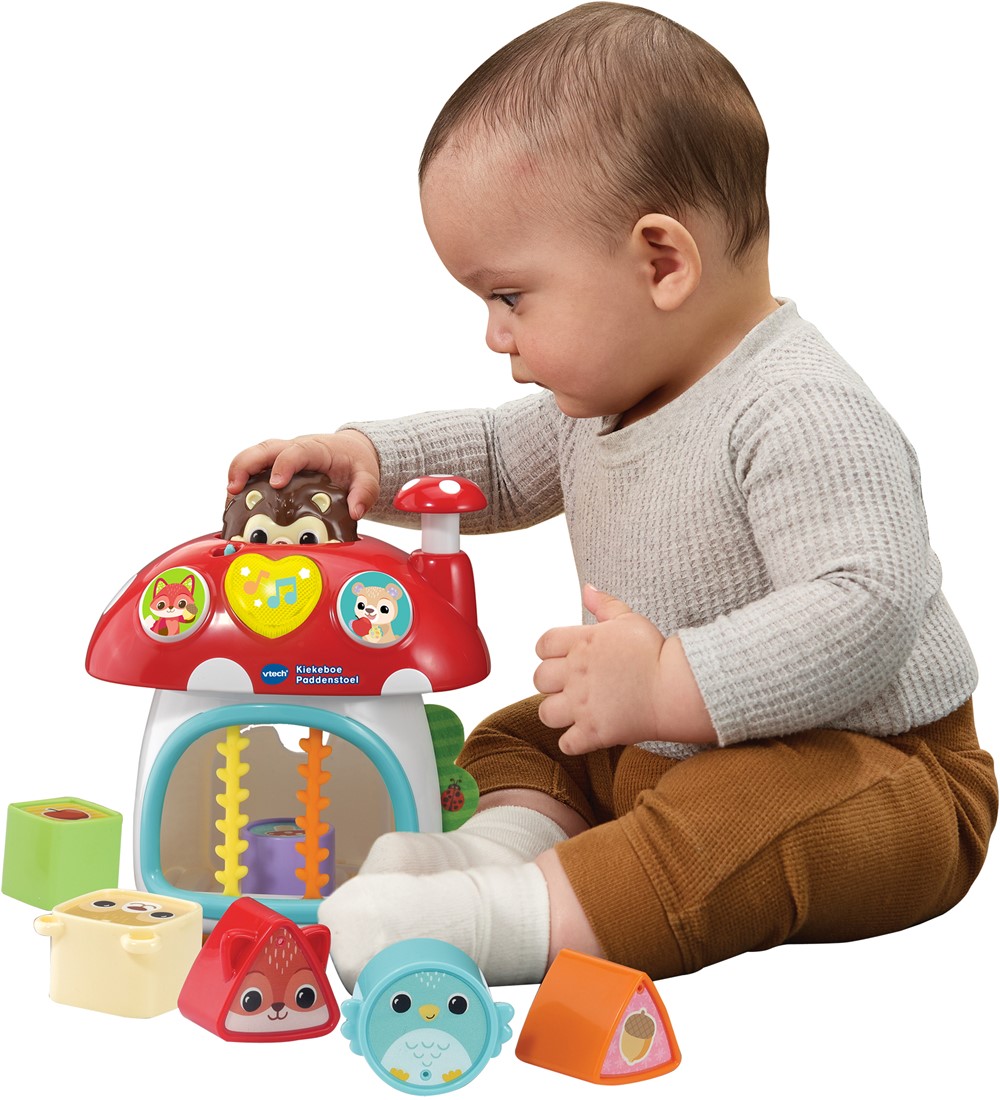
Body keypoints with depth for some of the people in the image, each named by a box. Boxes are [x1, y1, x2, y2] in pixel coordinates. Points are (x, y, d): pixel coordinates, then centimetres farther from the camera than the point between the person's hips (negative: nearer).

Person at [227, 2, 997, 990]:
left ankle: (523, 913, -43)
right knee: (519, 736, 12)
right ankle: (509, 840, -14)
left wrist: (671, 689, -39)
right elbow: (502, 463, 22)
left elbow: (864, 609, -36)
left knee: (746, 814, -38)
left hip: (871, 765, -10)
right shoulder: (606, 392, 4)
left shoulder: (801, 417, -27)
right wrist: (369, 456, 5)